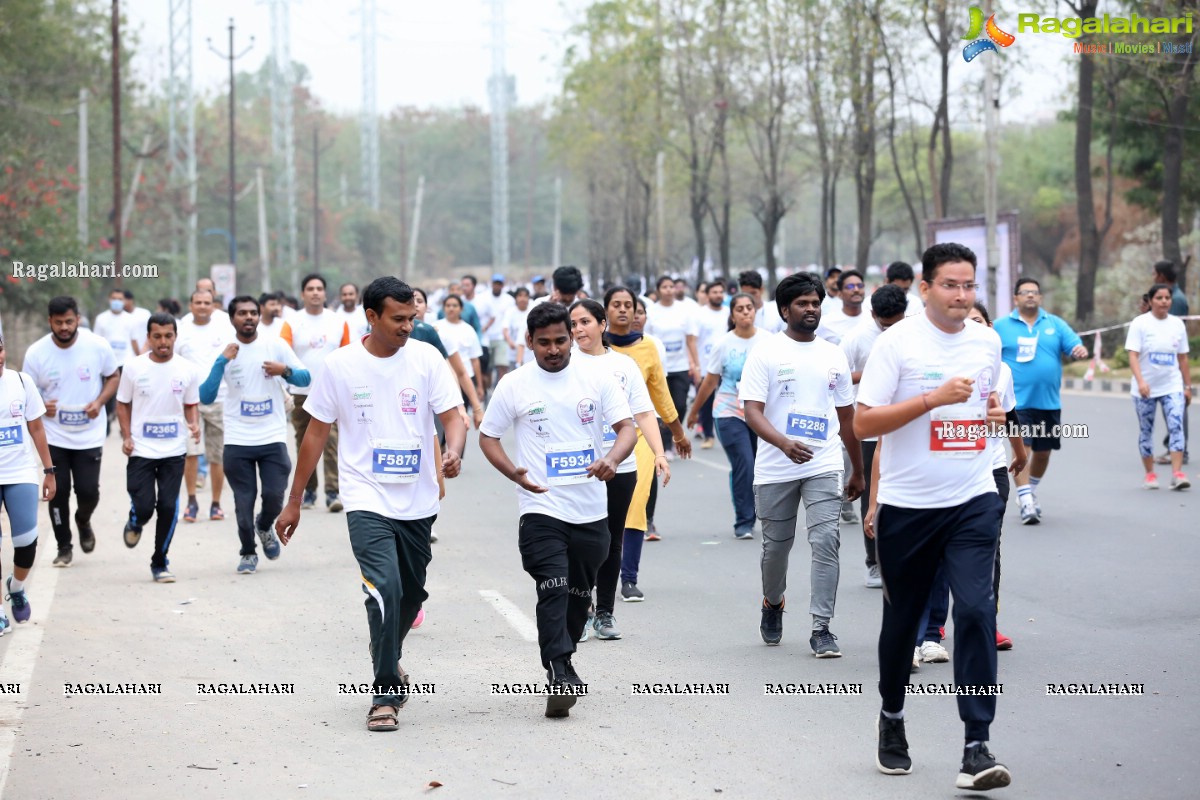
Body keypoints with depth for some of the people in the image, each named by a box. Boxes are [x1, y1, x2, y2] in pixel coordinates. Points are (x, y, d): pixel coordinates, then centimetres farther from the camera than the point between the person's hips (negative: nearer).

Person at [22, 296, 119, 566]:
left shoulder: (97, 345, -8)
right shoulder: (36, 353, -8)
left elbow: (113, 376, 6)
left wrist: (99, 401, -12)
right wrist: (42, 406, -20)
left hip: (90, 435, 0)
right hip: (54, 436, 0)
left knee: (88, 491, -3)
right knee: (58, 493, 1)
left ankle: (83, 522, 32)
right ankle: (64, 547, 20)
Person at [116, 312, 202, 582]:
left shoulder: (188, 369, 0)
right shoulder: (133, 367, -3)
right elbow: (123, 404, 6)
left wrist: (194, 424, -9)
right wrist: (126, 437, -4)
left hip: (174, 451, 1)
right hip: (141, 450, -1)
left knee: (168, 507, -2)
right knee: (144, 506, -7)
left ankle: (160, 563, 14)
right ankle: (135, 523, 31)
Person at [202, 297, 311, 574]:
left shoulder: (276, 345, 0)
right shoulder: (224, 352, -1)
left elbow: (306, 378, 3)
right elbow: (206, 396, -9)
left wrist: (285, 371, -17)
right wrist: (222, 361, -18)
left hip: (273, 437, 0)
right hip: (237, 440, 0)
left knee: (274, 497, -6)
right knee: (244, 502, 2)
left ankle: (264, 527, 28)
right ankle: (248, 552, 24)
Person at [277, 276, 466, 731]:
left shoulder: (426, 358, 0)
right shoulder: (340, 365, -3)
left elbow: (452, 417, -3)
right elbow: (316, 434, 4)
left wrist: (452, 453, -27)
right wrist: (293, 501, 7)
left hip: (418, 502, 3)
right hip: (368, 501, -3)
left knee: (412, 593, 15)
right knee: (385, 589, -20)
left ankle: (388, 662, 44)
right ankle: (386, 695, -10)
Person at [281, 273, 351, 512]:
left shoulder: (339, 322, 5)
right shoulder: (292, 323, 0)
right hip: (301, 393, 1)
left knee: (331, 442, -11)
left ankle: (333, 492, -13)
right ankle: (309, 490, 19)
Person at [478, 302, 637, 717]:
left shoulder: (595, 377, 2)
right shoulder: (514, 385, -1)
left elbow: (627, 427, 0)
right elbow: (488, 436, 7)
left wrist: (611, 459, -22)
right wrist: (514, 473, -11)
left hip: (591, 509, 3)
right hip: (541, 508, -3)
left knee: (580, 594, 16)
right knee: (553, 590, -17)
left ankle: (563, 661, 36)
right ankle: (559, 677, -19)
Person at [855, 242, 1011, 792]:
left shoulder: (987, 342, 8)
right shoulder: (897, 342, -7)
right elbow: (863, 423, -12)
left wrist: (995, 413, 3)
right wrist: (934, 398, -19)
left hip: (973, 502, 2)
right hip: (907, 506, -2)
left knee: (975, 610, -13)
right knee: (901, 619, 11)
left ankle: (976, 749, -13)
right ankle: (892, 719, 36)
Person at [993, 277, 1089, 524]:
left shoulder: (1056, 324, 9)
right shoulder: (1001, 326, 3)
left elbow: (1074, 346, 0)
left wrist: (1080, 350, -23)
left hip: (1049, 402, 4)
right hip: (1018, 402, -4)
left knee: (1043, 451, 14)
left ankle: (1031, 492, 36)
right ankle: (1026, 503, -16)